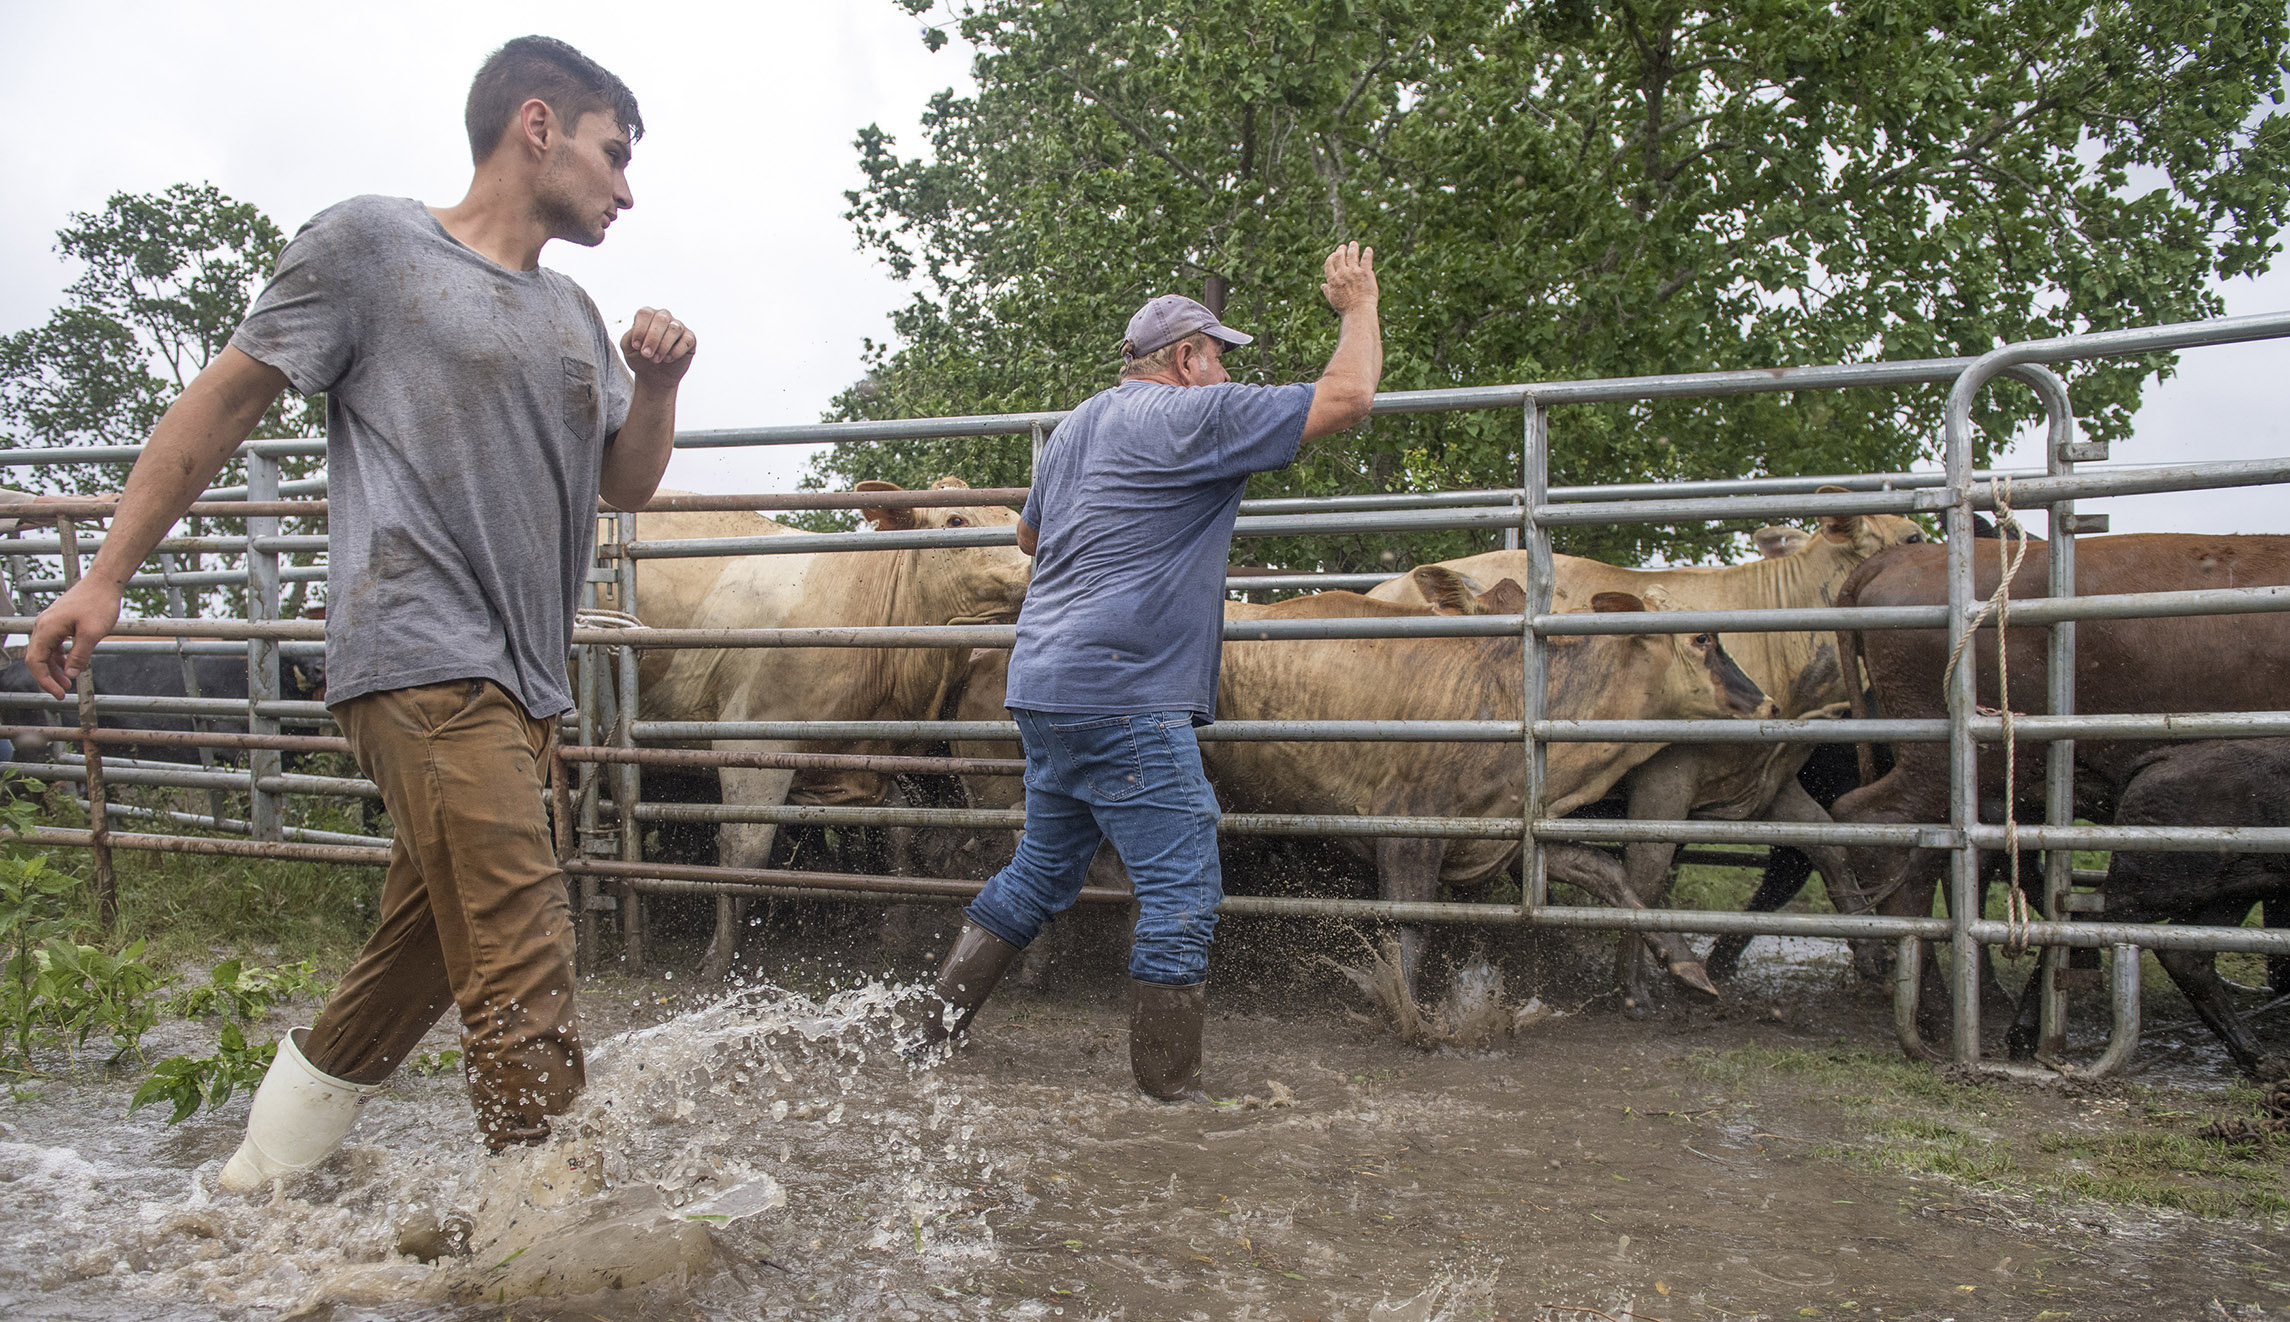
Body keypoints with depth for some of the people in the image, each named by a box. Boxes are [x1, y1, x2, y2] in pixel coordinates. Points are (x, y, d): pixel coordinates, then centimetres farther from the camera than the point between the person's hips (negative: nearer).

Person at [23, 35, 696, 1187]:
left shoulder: (572, 316, 21)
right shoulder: (371, 244, 2)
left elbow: (630, 482, 22)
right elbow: (221, 403, 5)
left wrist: (658, 381, 2)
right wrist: (106, 574, 3)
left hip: (523, 682, 8)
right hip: (425, 662, -7)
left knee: (419, 957, 14)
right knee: (524, 983, -15)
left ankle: (261, 1186, 30)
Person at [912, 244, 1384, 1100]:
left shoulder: (1075, 427, 20)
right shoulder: (1193, 417, -7)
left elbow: (1030, 537, 35)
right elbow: (1347, 397, -7)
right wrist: (1359, 306, 8)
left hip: (1043, 687, 10)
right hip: (1124, 698, -10)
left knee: (1041, 871, 21)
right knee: (1182, 893, -2)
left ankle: (930, 1033, 26)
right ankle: (1170, 1089, 5)